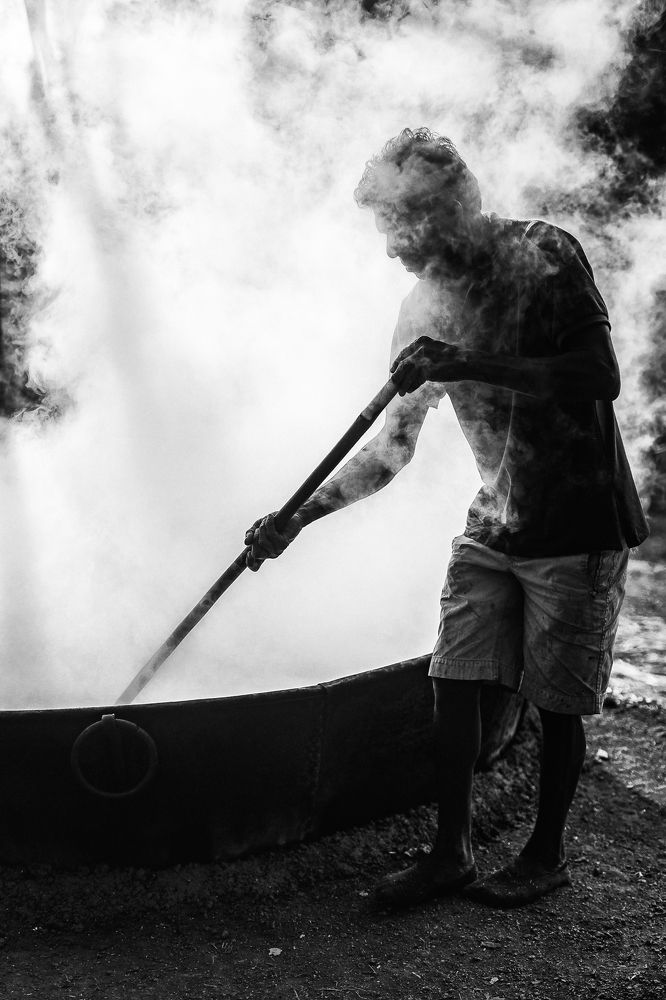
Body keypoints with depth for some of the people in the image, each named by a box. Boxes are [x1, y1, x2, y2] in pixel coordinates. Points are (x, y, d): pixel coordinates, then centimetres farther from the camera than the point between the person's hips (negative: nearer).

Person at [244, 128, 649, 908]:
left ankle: (546, 856, 24)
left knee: (554, 703, 4)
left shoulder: (543, 255, -12)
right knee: (454, 686, 2)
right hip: (493, 526, 5)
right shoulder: (424, 310, 5)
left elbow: (601, 377, -23)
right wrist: (297, 518, -1)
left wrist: (468, 364, -29)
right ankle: (449, 853, 18)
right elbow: (392, 447, 8)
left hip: (580, 526, -5)